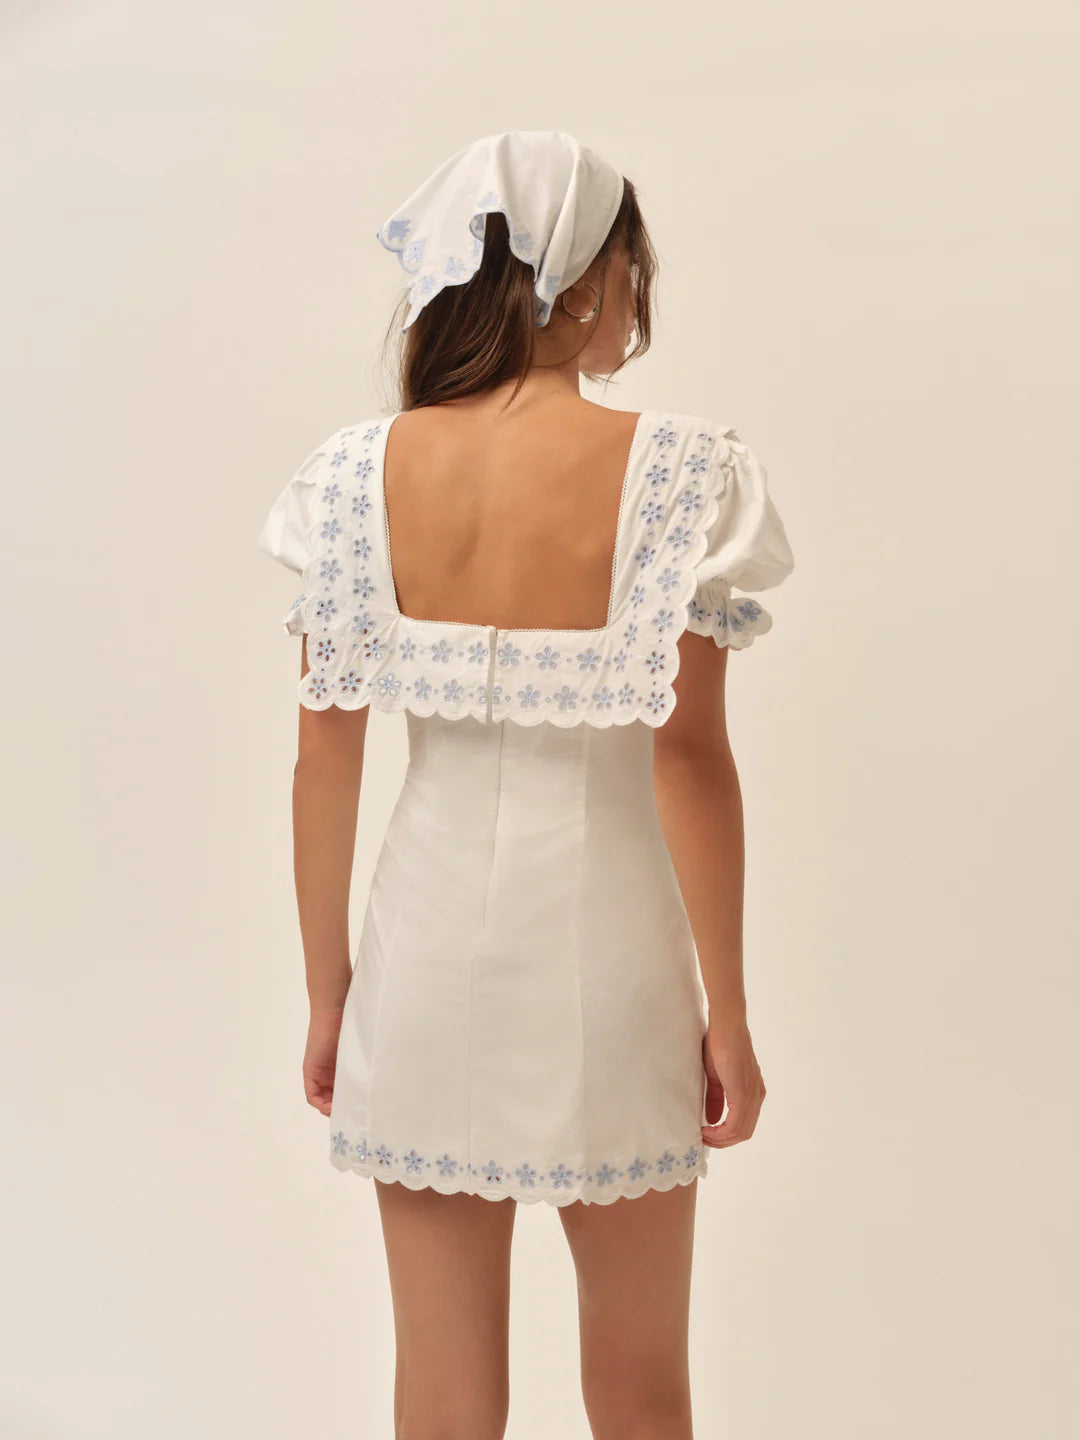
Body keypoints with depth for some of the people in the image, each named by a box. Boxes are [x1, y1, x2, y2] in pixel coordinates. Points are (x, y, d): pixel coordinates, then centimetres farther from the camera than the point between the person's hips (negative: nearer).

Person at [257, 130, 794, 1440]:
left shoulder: (360, 474, -4)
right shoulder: (678, 473, -12)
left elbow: (324, 754, -2)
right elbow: (689, 755, -13)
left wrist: (326, 990, 9)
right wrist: (727, 1016, -3)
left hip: (428, 950, 2)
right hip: (603, 963, -2)